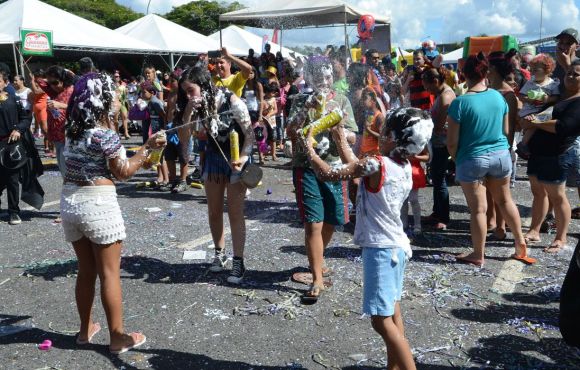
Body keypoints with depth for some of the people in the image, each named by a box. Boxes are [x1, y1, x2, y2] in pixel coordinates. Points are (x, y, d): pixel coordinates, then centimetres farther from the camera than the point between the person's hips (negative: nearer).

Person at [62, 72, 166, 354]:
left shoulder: (72, 130, 6)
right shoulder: (105, 135, -15)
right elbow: (124, 172, -8)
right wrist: (147, 148, -1)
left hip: (69, 202, 7)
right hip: (98, 204, -7)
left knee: (86, 270, 19)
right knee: (109, 274, 3)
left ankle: (85, 329, 31)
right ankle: (118, 338, 13)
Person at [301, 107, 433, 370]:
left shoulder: (377, 164, -21)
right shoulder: (404, 166, 4)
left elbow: (328, 175, -17)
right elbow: (357, 167, 17)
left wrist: (308, 147, -1)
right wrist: (340, 139, 23)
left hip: (381, 249, -9)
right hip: (397, 246, 9)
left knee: (381, 321, -4)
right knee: (393, 315, 18)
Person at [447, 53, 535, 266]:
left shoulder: (460, 103, -17)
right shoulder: (498, 97, -2)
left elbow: (452, 142, -14)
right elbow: (506, 130, 10)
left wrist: (456, 160, 4)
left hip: (472, 159, -5)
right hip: (501, 155, 5)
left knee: (478, 209, 5)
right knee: (505, 200, 22)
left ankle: (478, 255, 19)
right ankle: (521, 244, 33)